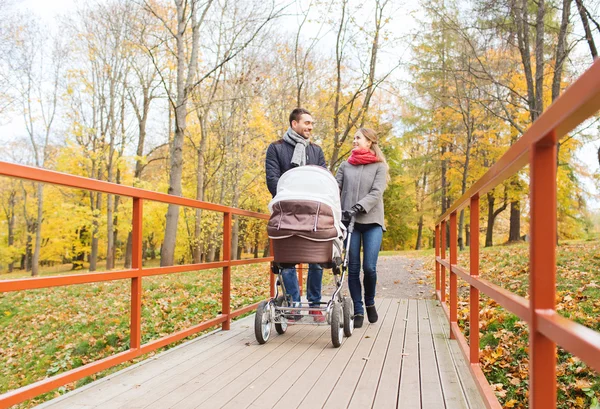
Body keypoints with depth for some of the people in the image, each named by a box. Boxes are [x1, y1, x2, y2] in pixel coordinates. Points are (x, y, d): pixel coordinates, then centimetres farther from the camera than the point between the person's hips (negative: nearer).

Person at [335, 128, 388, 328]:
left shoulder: (379, 166, 6)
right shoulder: (345, 165, 15)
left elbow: (376, 193, -6)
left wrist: (359, 207, -21)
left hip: (372, 222, -2)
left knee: (369, 267, -8)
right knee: (353, 268, 1)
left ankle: (370, 302, 20)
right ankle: (358, 311, 12)